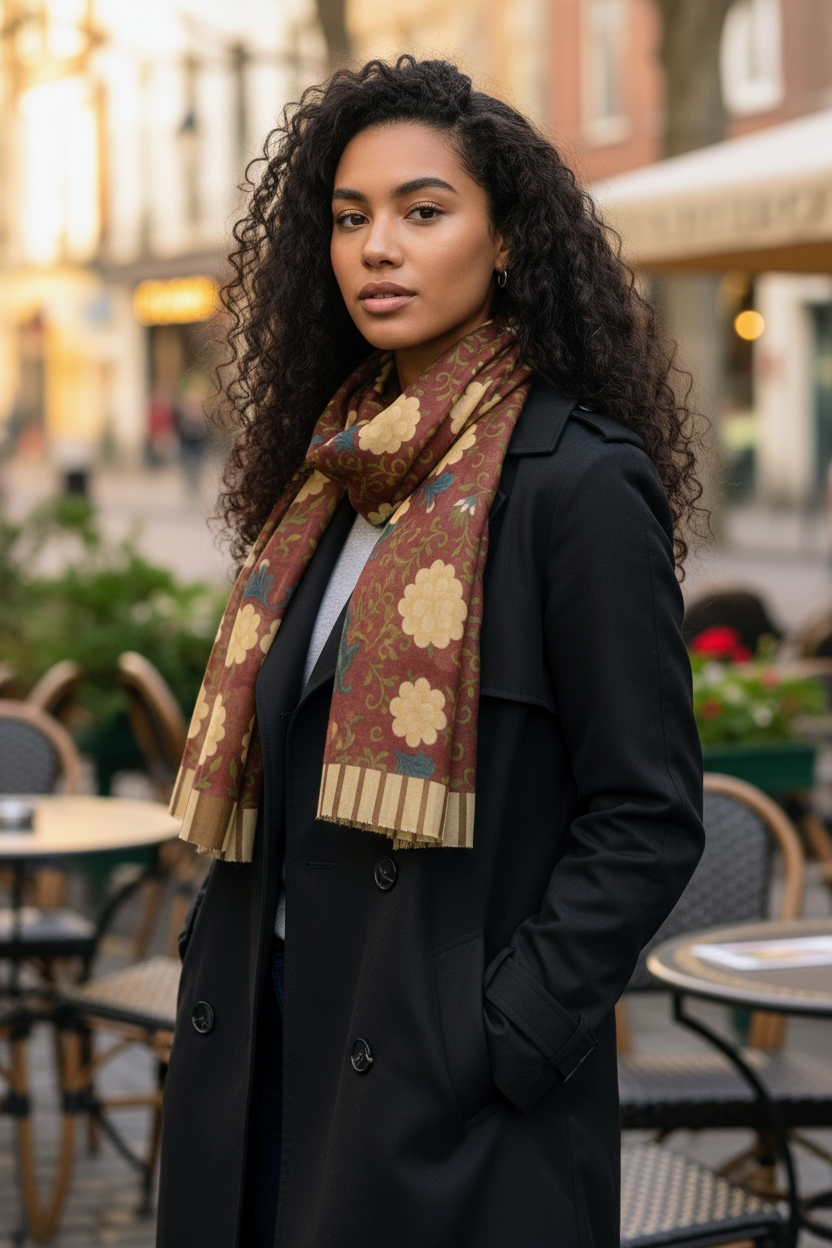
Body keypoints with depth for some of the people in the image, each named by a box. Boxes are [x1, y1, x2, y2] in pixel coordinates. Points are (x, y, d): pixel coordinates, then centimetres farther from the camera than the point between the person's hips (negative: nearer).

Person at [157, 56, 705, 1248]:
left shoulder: (577, 484, -12)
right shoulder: (333, 480, 10)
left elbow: (648, 816, -13)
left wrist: (502, 1043, -16)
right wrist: (220, 974, 8)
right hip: (270, 1060, 7)